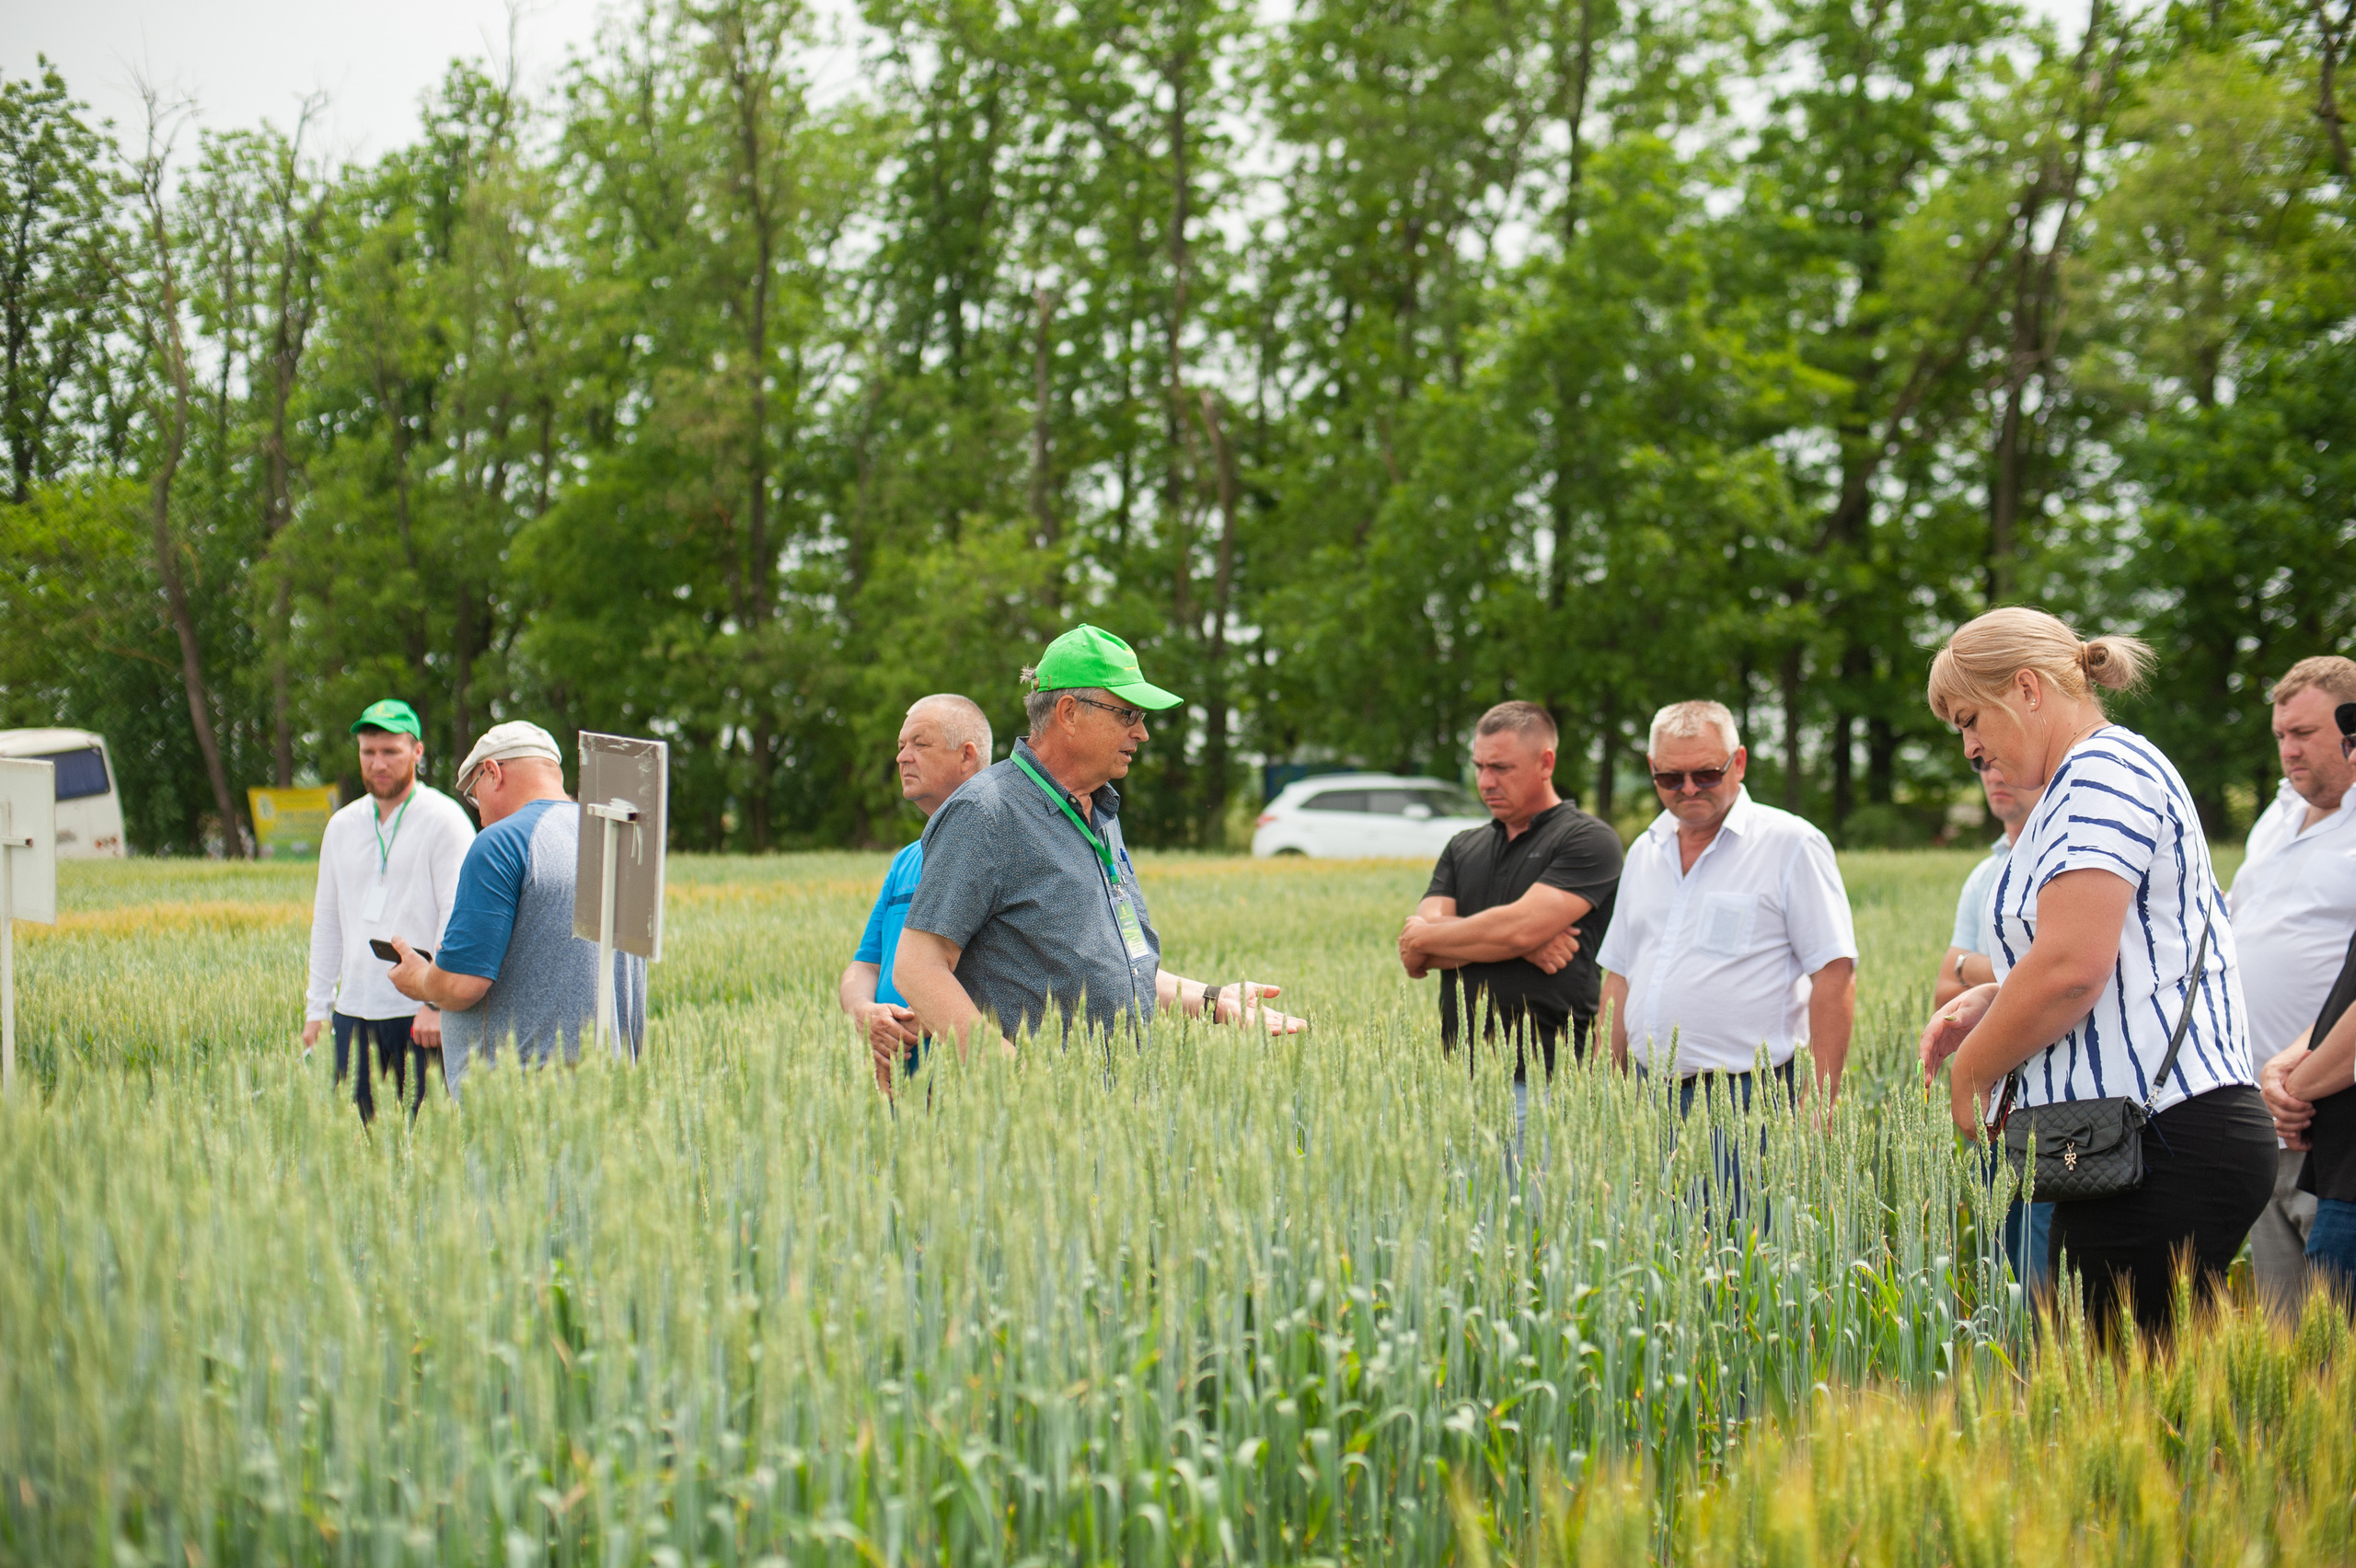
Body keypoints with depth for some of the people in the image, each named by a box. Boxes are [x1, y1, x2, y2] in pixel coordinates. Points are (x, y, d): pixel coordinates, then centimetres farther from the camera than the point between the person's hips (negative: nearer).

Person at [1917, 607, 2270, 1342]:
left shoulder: (2102, 771, -9)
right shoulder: (2100, 774, 24)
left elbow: (2070, 966, -20)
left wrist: (1971, 1073, -6)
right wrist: (1987, 1002, 18)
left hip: (2165, 1142, -11)